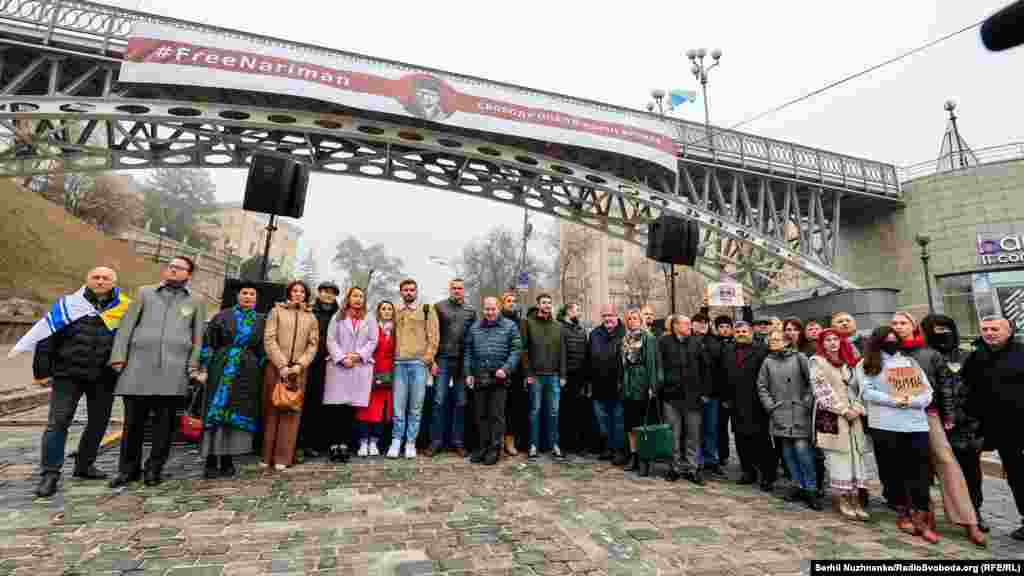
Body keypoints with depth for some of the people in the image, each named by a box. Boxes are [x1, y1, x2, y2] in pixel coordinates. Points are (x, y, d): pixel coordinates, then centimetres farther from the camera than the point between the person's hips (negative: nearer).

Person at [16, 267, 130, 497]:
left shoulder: (125, 308, 2)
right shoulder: (68, 304, 0)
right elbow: (45, 337, 2)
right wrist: (41, 371, -1)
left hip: (103, 377, 2)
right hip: (68, 374, -2)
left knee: (99, 422, 10)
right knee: (58, 423, -4)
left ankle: (84, 465, 28)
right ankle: (50, 474, 6)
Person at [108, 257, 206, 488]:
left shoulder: (196, 301, 13)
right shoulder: (145, 292, 15)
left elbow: (198, 336, 11)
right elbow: (127, 324, 9)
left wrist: (193, 364, 3)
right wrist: (119, 355, 0)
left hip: (174, 370, -1)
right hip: (139, 366, 1)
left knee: (165, 422, 3)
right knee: (133, 420, 6)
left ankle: (154, 468, 16)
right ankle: (128, 469, 21)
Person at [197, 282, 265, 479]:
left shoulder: (260, 321, 8)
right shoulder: (222, 316, 5)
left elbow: (262, 351, 9)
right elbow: (207, 343, 2)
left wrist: (260, 373, 2)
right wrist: (203, 369, -4)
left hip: (248, 373, 2)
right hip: (221, 369, -1)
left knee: (239, 413, 3)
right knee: (216, 411, -4)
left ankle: (226, 459, 13)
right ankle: (211, 461, 3)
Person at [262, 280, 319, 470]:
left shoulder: (311, 318, 12)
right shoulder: (277, 311, 6)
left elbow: (313, 345, 6)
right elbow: (269, 340, -3)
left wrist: (300, 365, -9)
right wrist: (282, 365, -12)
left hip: (298, 370, 1)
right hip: (276, 367, -1)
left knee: (291, 411, 1)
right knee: (272, 409, 3)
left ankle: (283, 457, 6)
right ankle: (267, 456, 13)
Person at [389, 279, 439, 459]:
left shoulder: (427, 310, 6)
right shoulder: (396, 313, 16)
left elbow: (433, 336, 0)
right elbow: (393, 337, 18)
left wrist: (427, 359, -7)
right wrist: (393, 359, 7)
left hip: (419, 363, -2)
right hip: (399, 363, 3)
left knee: (415, 406, 2)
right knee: (398, 405, 1)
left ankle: (411, 443, 10)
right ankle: (396, 441, 11)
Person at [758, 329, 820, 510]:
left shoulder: (799, 358, 0)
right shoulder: (767, 362, 8)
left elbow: (811, 381, -2)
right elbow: (762, 386, 9)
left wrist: (807, 402, -8)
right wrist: (770, 406, 1)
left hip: (799, 412, -3)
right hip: (779, 414, 3)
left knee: (802, 449, -9)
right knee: (788, 451, 7)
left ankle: (811, 489, 5)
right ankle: (800, 486, 20)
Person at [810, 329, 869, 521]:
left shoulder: (849, 361, 16)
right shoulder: (817, 361, -2)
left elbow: (857, 387, 15)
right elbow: (822, 391, -9)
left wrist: (857, 407, -2)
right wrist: (844, 410, -12)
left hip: (853, 415, 5)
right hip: (831, 415, -5)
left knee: (855, 456, 4)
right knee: (839, 458, -2)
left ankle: (855, 499, 12)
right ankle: (842, 500, 9)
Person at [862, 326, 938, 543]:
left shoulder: (911, 361, 16)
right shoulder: (870, 364, 5)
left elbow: (927, 390, 9)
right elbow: (868, 392, -4)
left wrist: (914, 401, -8)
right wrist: (893, 400, -14)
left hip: (916, 424, 3)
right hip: (886, 426, -2)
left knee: (919, 472, 0)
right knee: (895, 471, 7)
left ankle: (921, 519, 7)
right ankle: (902, 513, 21)